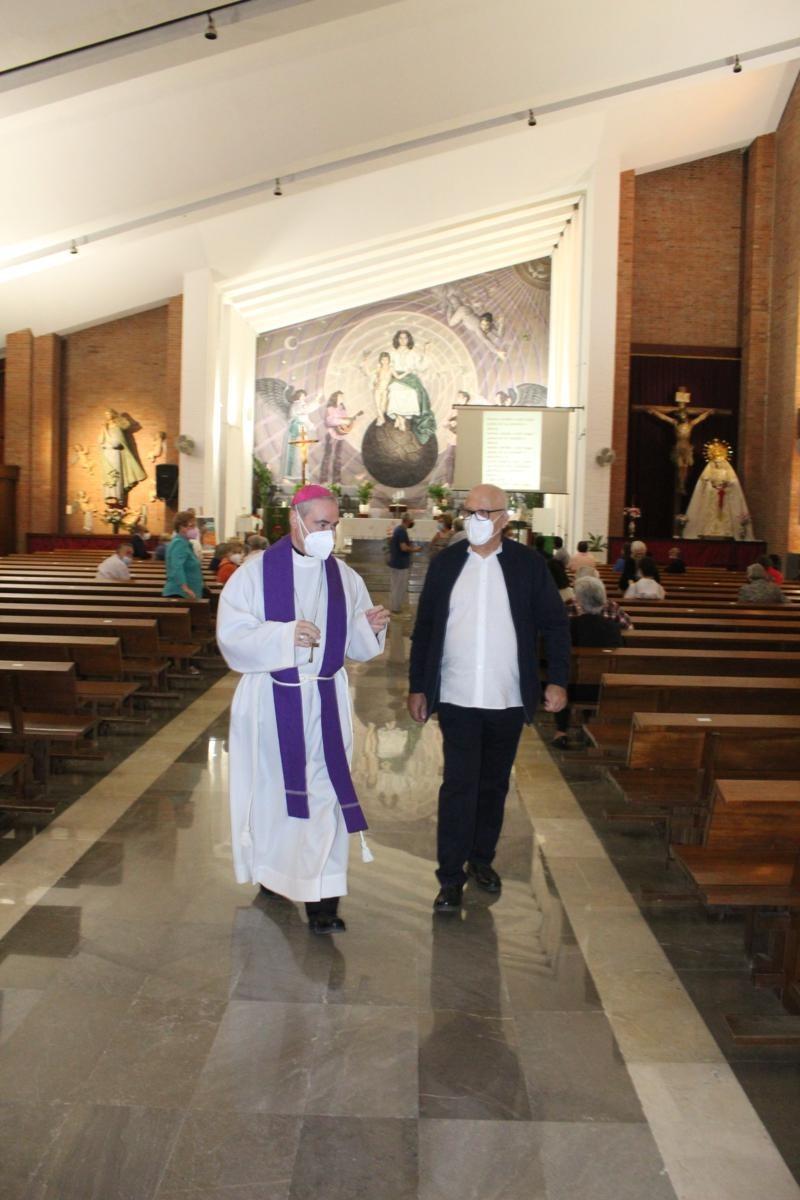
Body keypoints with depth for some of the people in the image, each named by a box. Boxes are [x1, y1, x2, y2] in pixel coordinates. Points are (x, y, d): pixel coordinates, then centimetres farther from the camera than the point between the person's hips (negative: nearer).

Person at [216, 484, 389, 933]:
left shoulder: (344, 577, 4)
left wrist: (370, 627, -15)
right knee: (271, 789, 11)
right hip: (272, 700, -1)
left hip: (325, 701, 2)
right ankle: (272, 872, 33)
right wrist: (284, 635, -25)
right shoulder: (256, 572, -5)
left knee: (325, 792, -3)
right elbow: (232, 635, -11)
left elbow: (355, 643, 7)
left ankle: (322, 897, 1)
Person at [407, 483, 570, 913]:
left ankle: (482, 859, 31)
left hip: (507, 699, 1)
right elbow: (424, 628, 5)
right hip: (457, 699, -1)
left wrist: (558, 680, -5)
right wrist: (417, 687, 3)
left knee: (494, 784, 14)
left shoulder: (528, 564, -1)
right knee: (458, 785, -4)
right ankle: (451, 877, 6)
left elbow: (554, 624, 3)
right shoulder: (445, 563, 1)